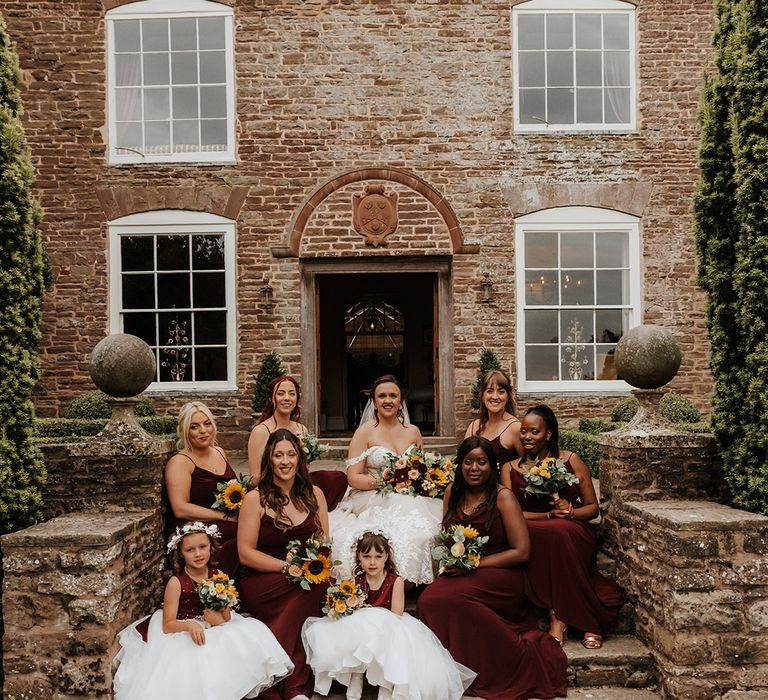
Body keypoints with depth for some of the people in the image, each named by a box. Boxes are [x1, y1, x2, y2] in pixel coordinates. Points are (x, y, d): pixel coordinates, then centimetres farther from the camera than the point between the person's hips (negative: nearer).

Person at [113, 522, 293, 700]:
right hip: (182, 635, -4)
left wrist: (219, 620, -20)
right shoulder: (176, 582, -13)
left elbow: (227, 616, 3)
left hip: (214, 632, 4)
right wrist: (189, 625, -31)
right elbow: (167, 625, -12)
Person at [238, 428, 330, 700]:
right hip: (261, 580, -4)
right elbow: (246, 553, -7)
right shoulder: (255, 499, -3)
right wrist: (287, 566, -18)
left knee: (324, 584, -30)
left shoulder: (314, 494, 9)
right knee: (313, 588, -31)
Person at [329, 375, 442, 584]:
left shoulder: (413, 431, 14)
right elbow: (353, 477, -6)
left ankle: (415, 586, -6)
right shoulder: (365, 432, 0)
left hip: (410, 500, 5)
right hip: (374, 501, -5)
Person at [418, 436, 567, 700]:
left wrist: (474, 563, -13)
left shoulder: (502, 497, -7)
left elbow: (521, 552, -10)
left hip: (499, 573, -5)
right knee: (428, 598, -27)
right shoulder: (453, 493, 9)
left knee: (448, 597, -32)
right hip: (460, 573, 5)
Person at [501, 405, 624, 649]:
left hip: (573, 534, -1)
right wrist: (550, 515, -15)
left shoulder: (571, 461, 8)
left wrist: (570, 511, -14)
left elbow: (593, 507, 9)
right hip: (530, 540, 1)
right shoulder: (510, 469, 11)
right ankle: (556, 612, -24)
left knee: (562, 531, -37)